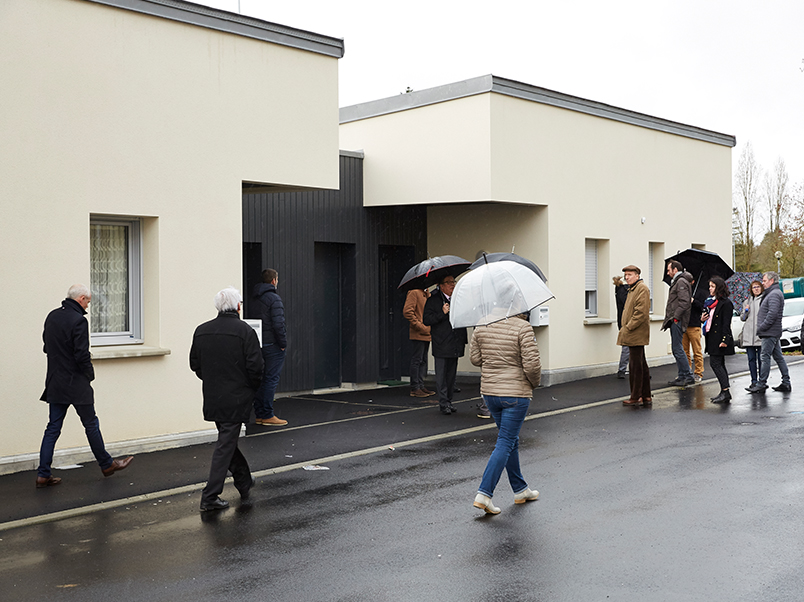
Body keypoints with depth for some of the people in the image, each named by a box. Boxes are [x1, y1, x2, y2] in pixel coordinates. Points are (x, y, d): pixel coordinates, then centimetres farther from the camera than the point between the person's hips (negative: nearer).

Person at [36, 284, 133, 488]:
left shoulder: (52, 316, 7)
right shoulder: (78, 320, -18)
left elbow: (47, 347, 16)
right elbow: (82, 355, -21)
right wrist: (89, 374, -5)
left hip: (55, 383, 7)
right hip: (76, 384, -7)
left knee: (53, 427, 8)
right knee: (91, 424, 7)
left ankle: (43, 475, 6)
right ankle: (107, 464, 22)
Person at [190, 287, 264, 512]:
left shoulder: (201, 331, 3)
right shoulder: (245, 331, -13)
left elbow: (195, 364, 10)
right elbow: (255, 367, -15)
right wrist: (252, 387, 4)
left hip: (212, 398, 6)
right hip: (236, 399, -6)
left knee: (228, 440, 21)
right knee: (225, 446, 0)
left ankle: (245, 482, 34)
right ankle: (210, 497, 0)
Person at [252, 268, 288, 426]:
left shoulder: (255, 298, 11)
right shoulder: (274, 299, -12)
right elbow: (278, 324, -19)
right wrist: (283, 343, -10)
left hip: (258, 345, 8)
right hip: (272, 345, -8)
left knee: (261, 379, 12)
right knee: (271, 379, -4)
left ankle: (259, 414, 16)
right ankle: (268, 416, -3)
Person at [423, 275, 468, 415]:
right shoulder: (433, 300, -3)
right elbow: (426, 320, -10)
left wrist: (464, 340, 19)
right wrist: (442, 313, -18)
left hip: (455, 345, 5)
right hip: (441, 346, -5)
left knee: (451, 375, 10)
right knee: (441, 375, -3)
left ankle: (449, 401, 19)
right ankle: (443, 403, 2)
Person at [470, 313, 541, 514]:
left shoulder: (482, 325, 1)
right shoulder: (522, 327, -16)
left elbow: (474, 358, 8)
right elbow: (532, 364, -17)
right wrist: (534, 383, 2)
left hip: (489, 392, 6)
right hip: (516, 393, -6)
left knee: (510, 440, 19)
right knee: (505, 443, -1)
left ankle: (520, 490, 30)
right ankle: (484, 494, -8)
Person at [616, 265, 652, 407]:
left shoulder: (642, 288, -12)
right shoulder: (632, 289, 20)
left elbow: (641, 313, -20)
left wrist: (627, 328, -18)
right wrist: (626, 329, 16)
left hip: (636, 335, -11)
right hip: (634, 335, 11)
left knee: (635, 365, -7)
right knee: (641, 365, 13)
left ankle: (636, 397, -2)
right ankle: (646, 396, 19)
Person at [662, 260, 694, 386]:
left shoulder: (681, 282, -11)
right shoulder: (677, 282, 20)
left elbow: (684, 302, -21)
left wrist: (675, 317, -20)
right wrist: (669, 319, 18)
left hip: (677, 321, -10)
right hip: (675, 321, 10)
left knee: (677, 349, -8)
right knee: (677, 349, 12)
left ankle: (688, 376, -4)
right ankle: (682, 376, 16)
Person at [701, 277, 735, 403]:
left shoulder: (726, 303, -11)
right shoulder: (710, 301, 15)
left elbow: (726, 323, -15)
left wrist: (724, 340, -21)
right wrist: (702, 319, 3)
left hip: (719, 339, -9)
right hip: (712, 338, 9)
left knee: (715, 363, -11)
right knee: (720, 364, 11)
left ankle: (725, 392, -10)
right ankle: (724, 393, 16)